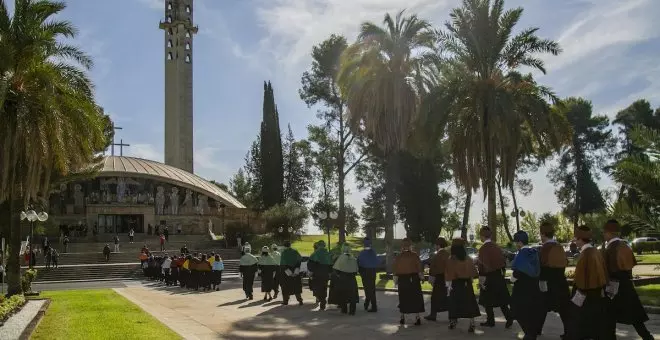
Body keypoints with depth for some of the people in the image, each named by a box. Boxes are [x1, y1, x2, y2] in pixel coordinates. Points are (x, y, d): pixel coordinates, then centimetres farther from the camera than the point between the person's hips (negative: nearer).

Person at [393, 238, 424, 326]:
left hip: (402, 280, 2)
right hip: (414, 279, -2)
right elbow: (420, 268, -8)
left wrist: (395, 281, 4)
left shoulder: (398, 257, -2)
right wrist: (421, 277, 2)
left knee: (403, 299, 13)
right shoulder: (414, 255, -7)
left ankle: (402, 318, 19)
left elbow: (396, 271, -1)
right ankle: (417, 318, 4)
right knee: (416, 298, 6)